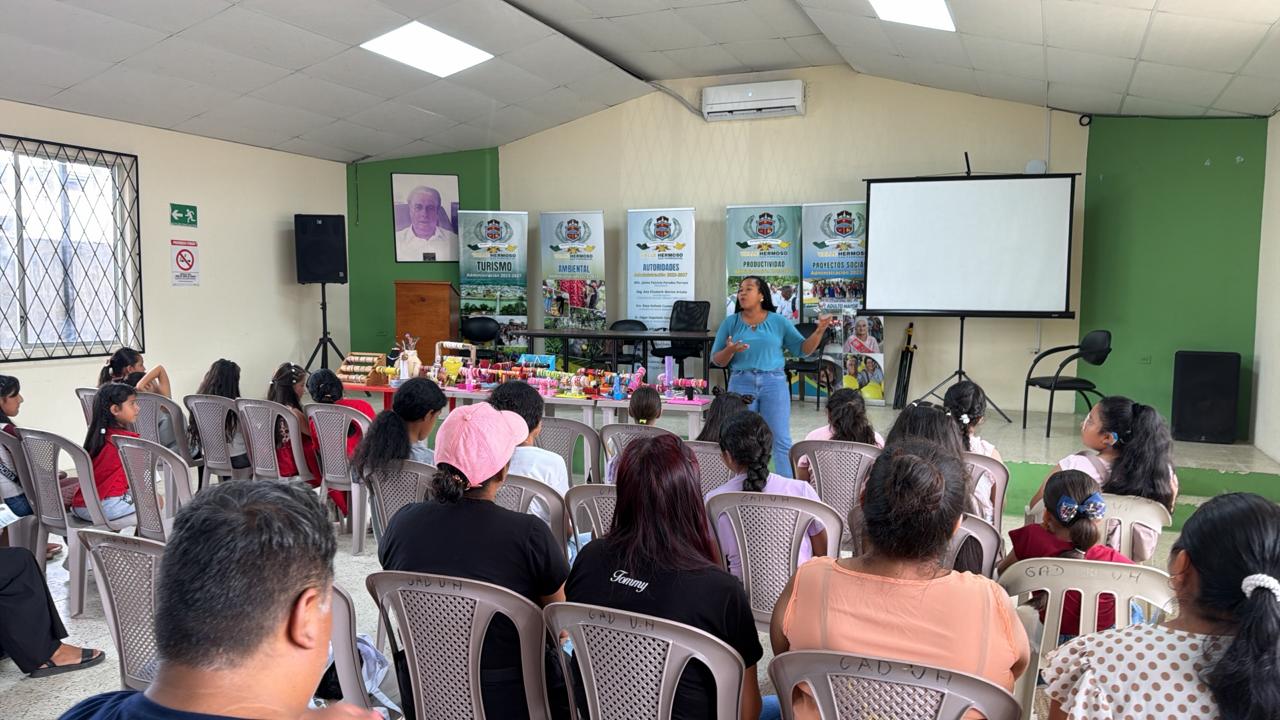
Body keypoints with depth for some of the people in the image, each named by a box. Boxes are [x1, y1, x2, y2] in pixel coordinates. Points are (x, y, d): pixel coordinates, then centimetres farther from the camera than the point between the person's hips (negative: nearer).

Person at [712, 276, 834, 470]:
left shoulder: (779, 322, 5)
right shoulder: (731, 322, 6)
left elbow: (803, 349, 5)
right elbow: (716, 360, 6)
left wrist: (820, 331, -9)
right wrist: (730, 350, -15)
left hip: (774, 383, -1)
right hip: (741, 383, 1)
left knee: (781, 441, -1)